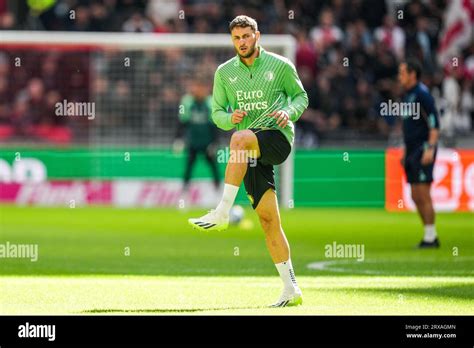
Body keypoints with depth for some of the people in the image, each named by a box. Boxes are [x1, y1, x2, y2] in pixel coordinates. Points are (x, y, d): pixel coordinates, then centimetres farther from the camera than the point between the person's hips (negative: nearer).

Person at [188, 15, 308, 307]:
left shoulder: (280, 65, 4)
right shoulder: (224, 72, 11)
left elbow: (301, 96, 13)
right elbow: (217, 113, 17)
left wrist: (290, 112, -9)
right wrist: (230, 118, -6)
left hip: (278, 138, -4)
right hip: (250, 153, 4)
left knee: (240, 138, -36)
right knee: (268, 219, -1)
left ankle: (222, 213, -36)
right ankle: (291, 289, 4)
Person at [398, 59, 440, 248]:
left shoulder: (422, 94, -12)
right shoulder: (408, 95, 16)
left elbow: (434, 123, -17)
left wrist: (430, 149, -24)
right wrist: (406, 152, 21)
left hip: (423, 150, -9)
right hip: (412, 151, 9)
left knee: (423, 194, -9)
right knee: (416, 197, 8)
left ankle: (430, 237, -5)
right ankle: (429, 236, 14)